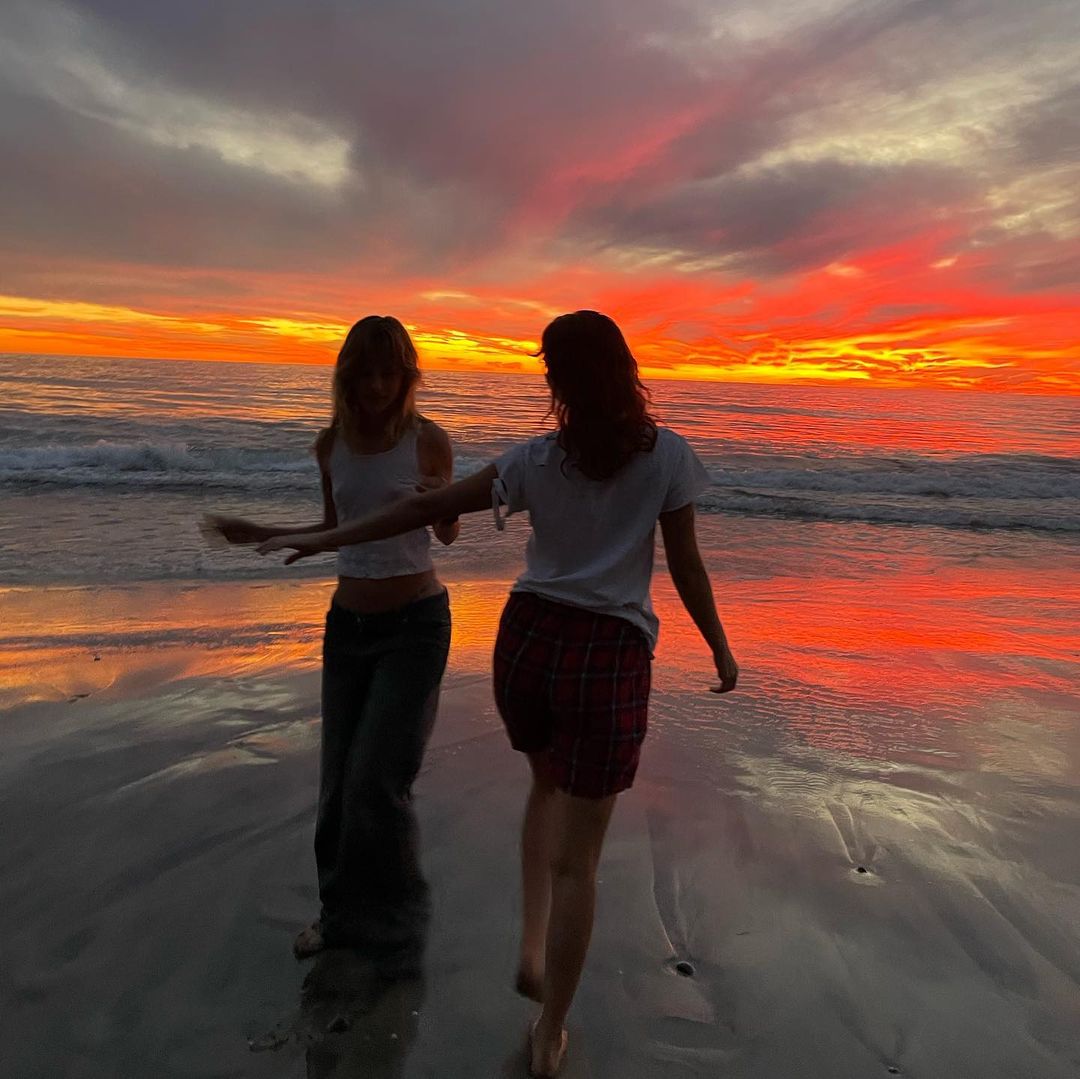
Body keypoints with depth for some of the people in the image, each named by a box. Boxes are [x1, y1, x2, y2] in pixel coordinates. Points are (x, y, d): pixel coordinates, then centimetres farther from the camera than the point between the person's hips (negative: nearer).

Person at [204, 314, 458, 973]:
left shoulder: (428, 440, -9)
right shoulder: (331, 444, 2)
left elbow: (448, 533, 0)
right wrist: (259, 534, 9)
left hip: (415, 624, -4)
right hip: (348, 623, 5)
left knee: (377, 781, -6)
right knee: (339, 781, 11)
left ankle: (392, 920, 20)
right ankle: (344, 912, 34)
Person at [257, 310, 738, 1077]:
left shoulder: (537, 460, -1)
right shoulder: (668, 455, -4)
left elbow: (429, 509, 1)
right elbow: (687, 566, -3)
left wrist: (328, 540, 11)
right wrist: (720, 647, 12)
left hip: (528, 638, 3)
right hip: (609, 657, -2)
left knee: (549, 786, 32)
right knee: (579, 857, 10)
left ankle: (532, 947, 27)